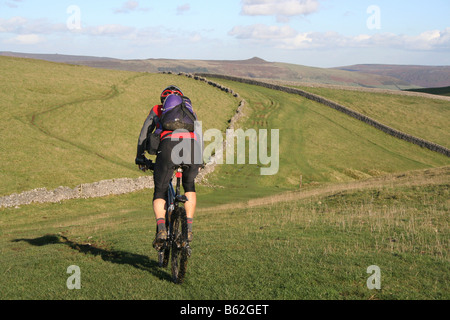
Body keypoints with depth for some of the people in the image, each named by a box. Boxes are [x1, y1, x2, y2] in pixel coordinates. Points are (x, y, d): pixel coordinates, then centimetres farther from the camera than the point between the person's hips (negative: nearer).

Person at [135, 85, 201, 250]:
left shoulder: (157, 110, 33)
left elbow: (144, 135, 33)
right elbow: (198, 136, 42)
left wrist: (140, 157, 44)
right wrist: (198, 160, 53)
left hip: (169, 144, -2)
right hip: (192, 146, 2)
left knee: (160, 192, 12)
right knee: (189, 186, 28)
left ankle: (161, 228, -12)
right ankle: (188, 228, 17)